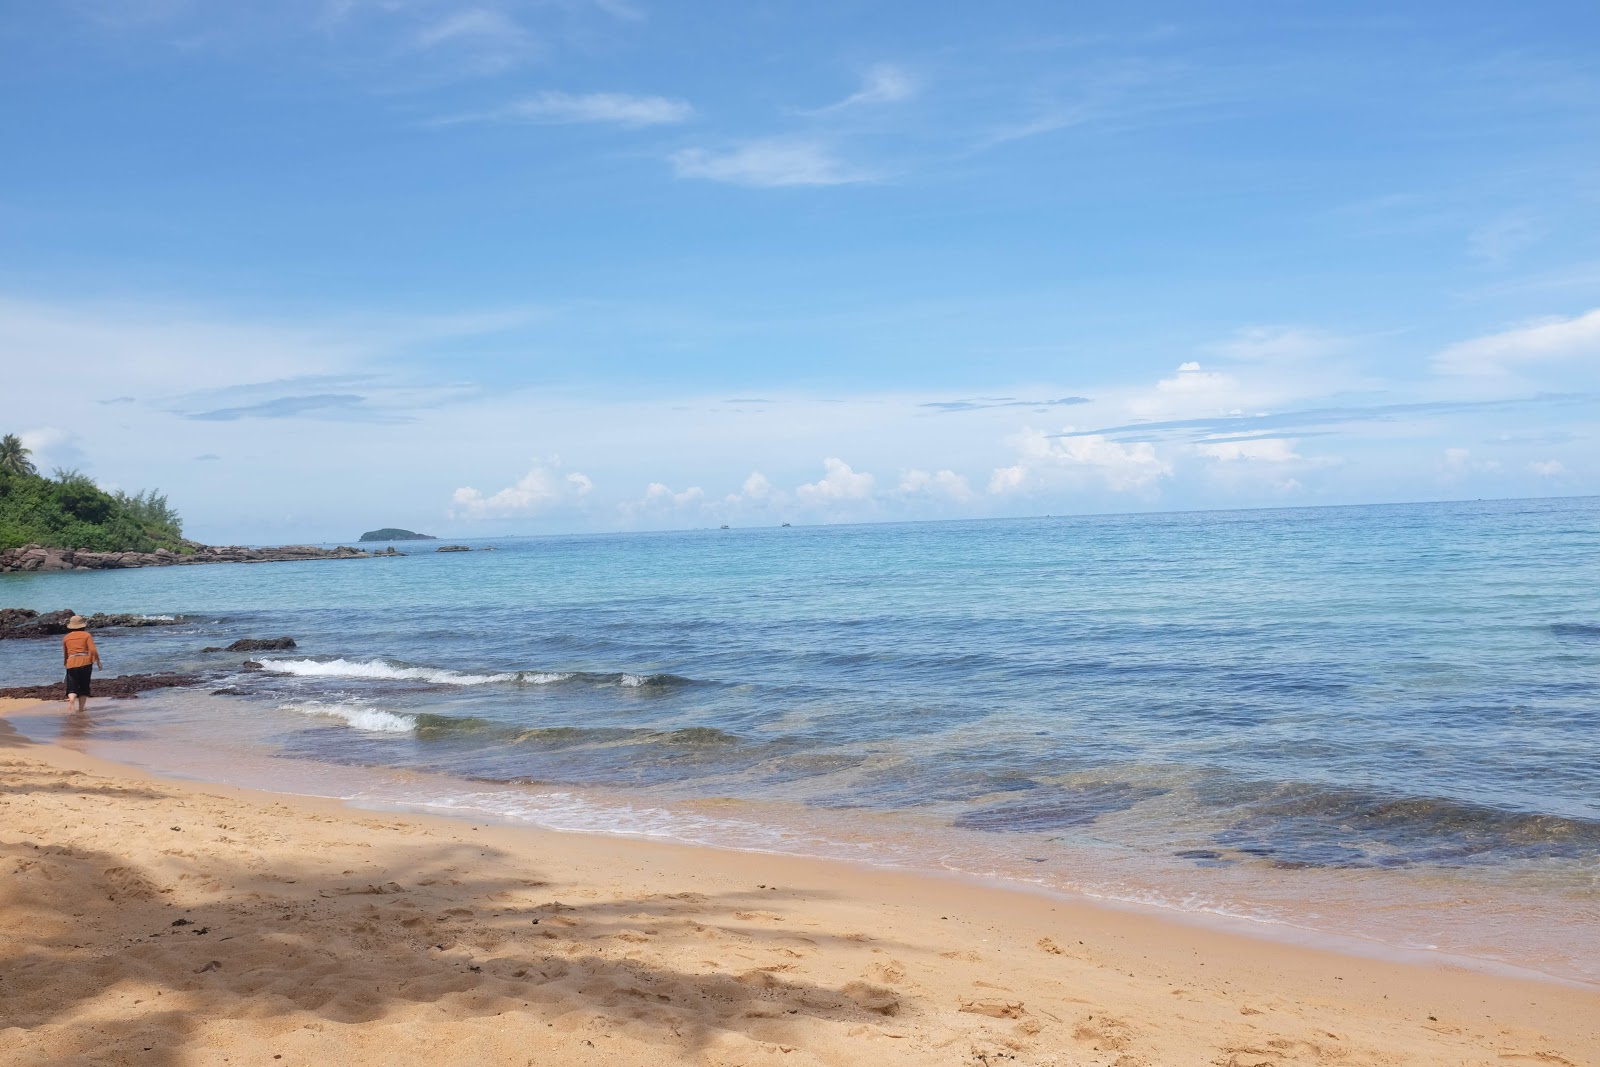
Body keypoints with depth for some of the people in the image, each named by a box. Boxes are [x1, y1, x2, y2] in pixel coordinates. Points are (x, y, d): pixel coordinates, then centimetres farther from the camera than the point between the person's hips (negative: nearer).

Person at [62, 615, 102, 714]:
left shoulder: (66, 638, 11)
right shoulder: (86, 635, 2)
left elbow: (65, 653, 19)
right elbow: (93, 650, -8)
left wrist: (66, 663, 34)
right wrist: (98, 660, 3)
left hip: (71, 663, 2)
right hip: (85, 662, -2)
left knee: (72, 686, 1)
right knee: (84, 686, 9)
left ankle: (71, 700, -28)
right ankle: (81, 707, 8)